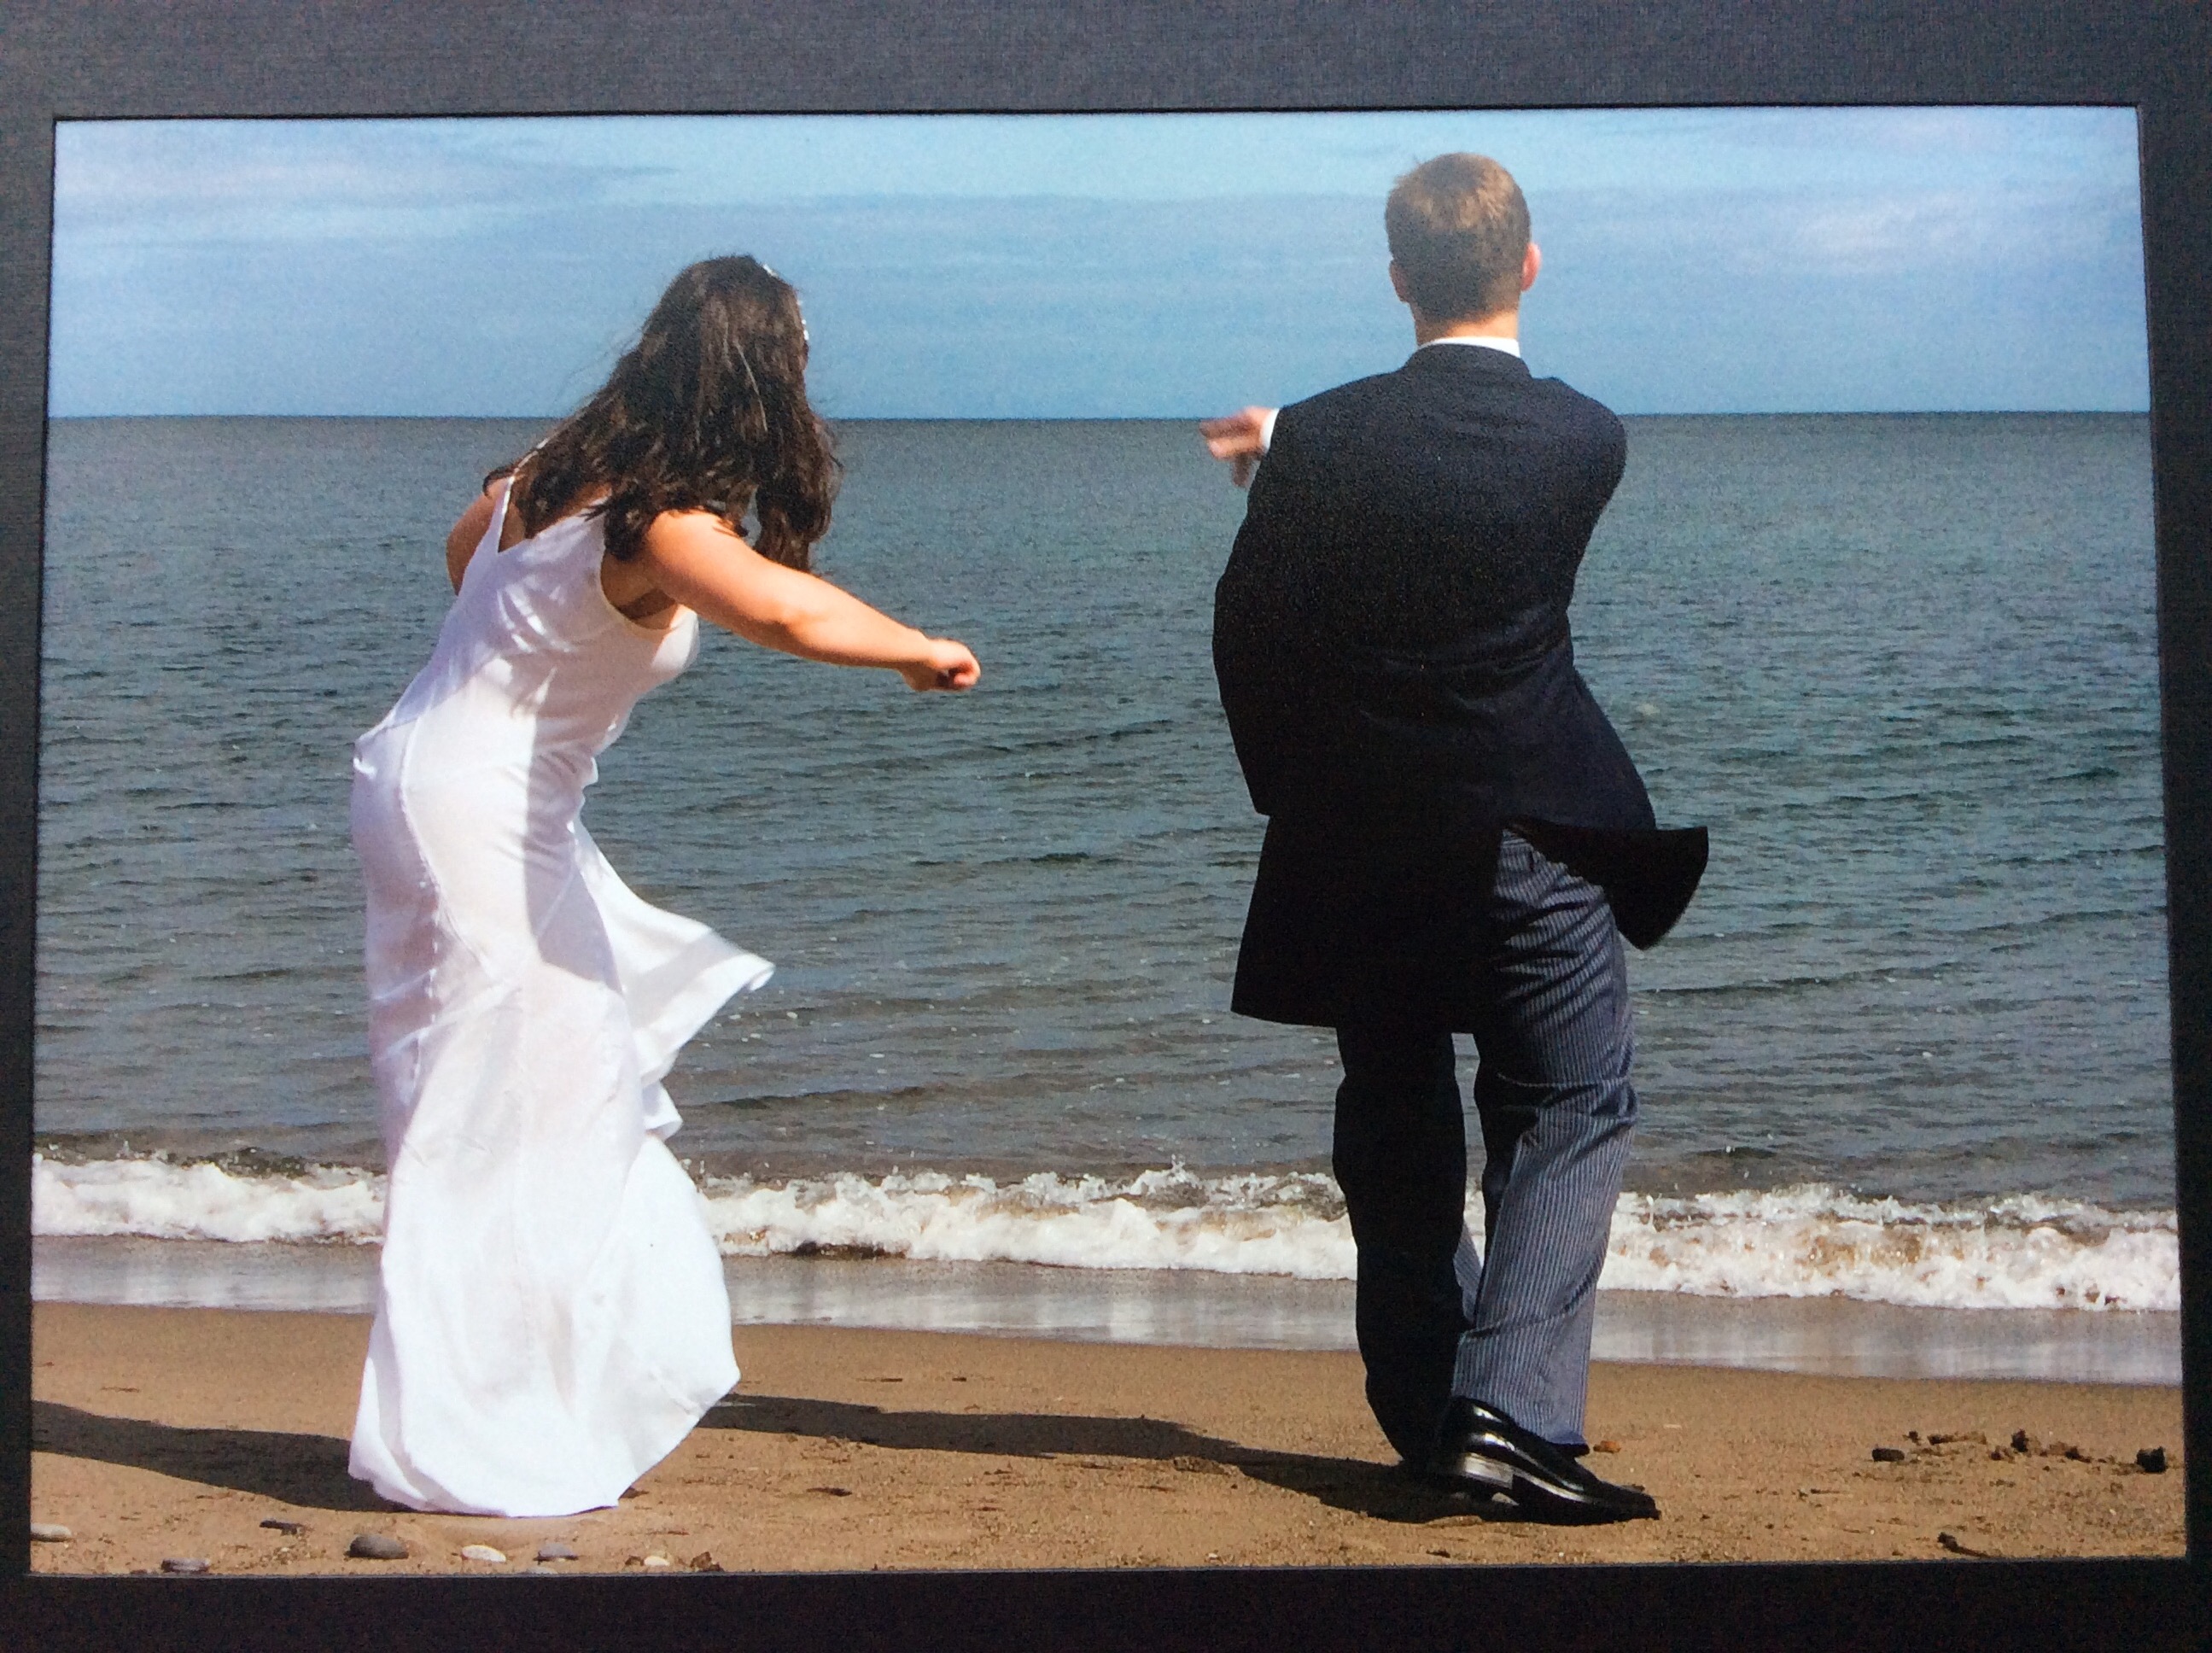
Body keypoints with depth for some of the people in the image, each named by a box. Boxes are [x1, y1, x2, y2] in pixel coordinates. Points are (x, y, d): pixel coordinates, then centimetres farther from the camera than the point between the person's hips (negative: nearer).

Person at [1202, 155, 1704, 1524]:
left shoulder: (1321, 443, -7)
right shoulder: (1585, 439, -6)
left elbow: (1247, 633, -2)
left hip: (1358, 846, 2)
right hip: (1533, 835, -2)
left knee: (1396, 1130, 15)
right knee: (1570, 1111, 6)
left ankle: (1426, 1420, 21)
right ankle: (1511, 1408, -8)